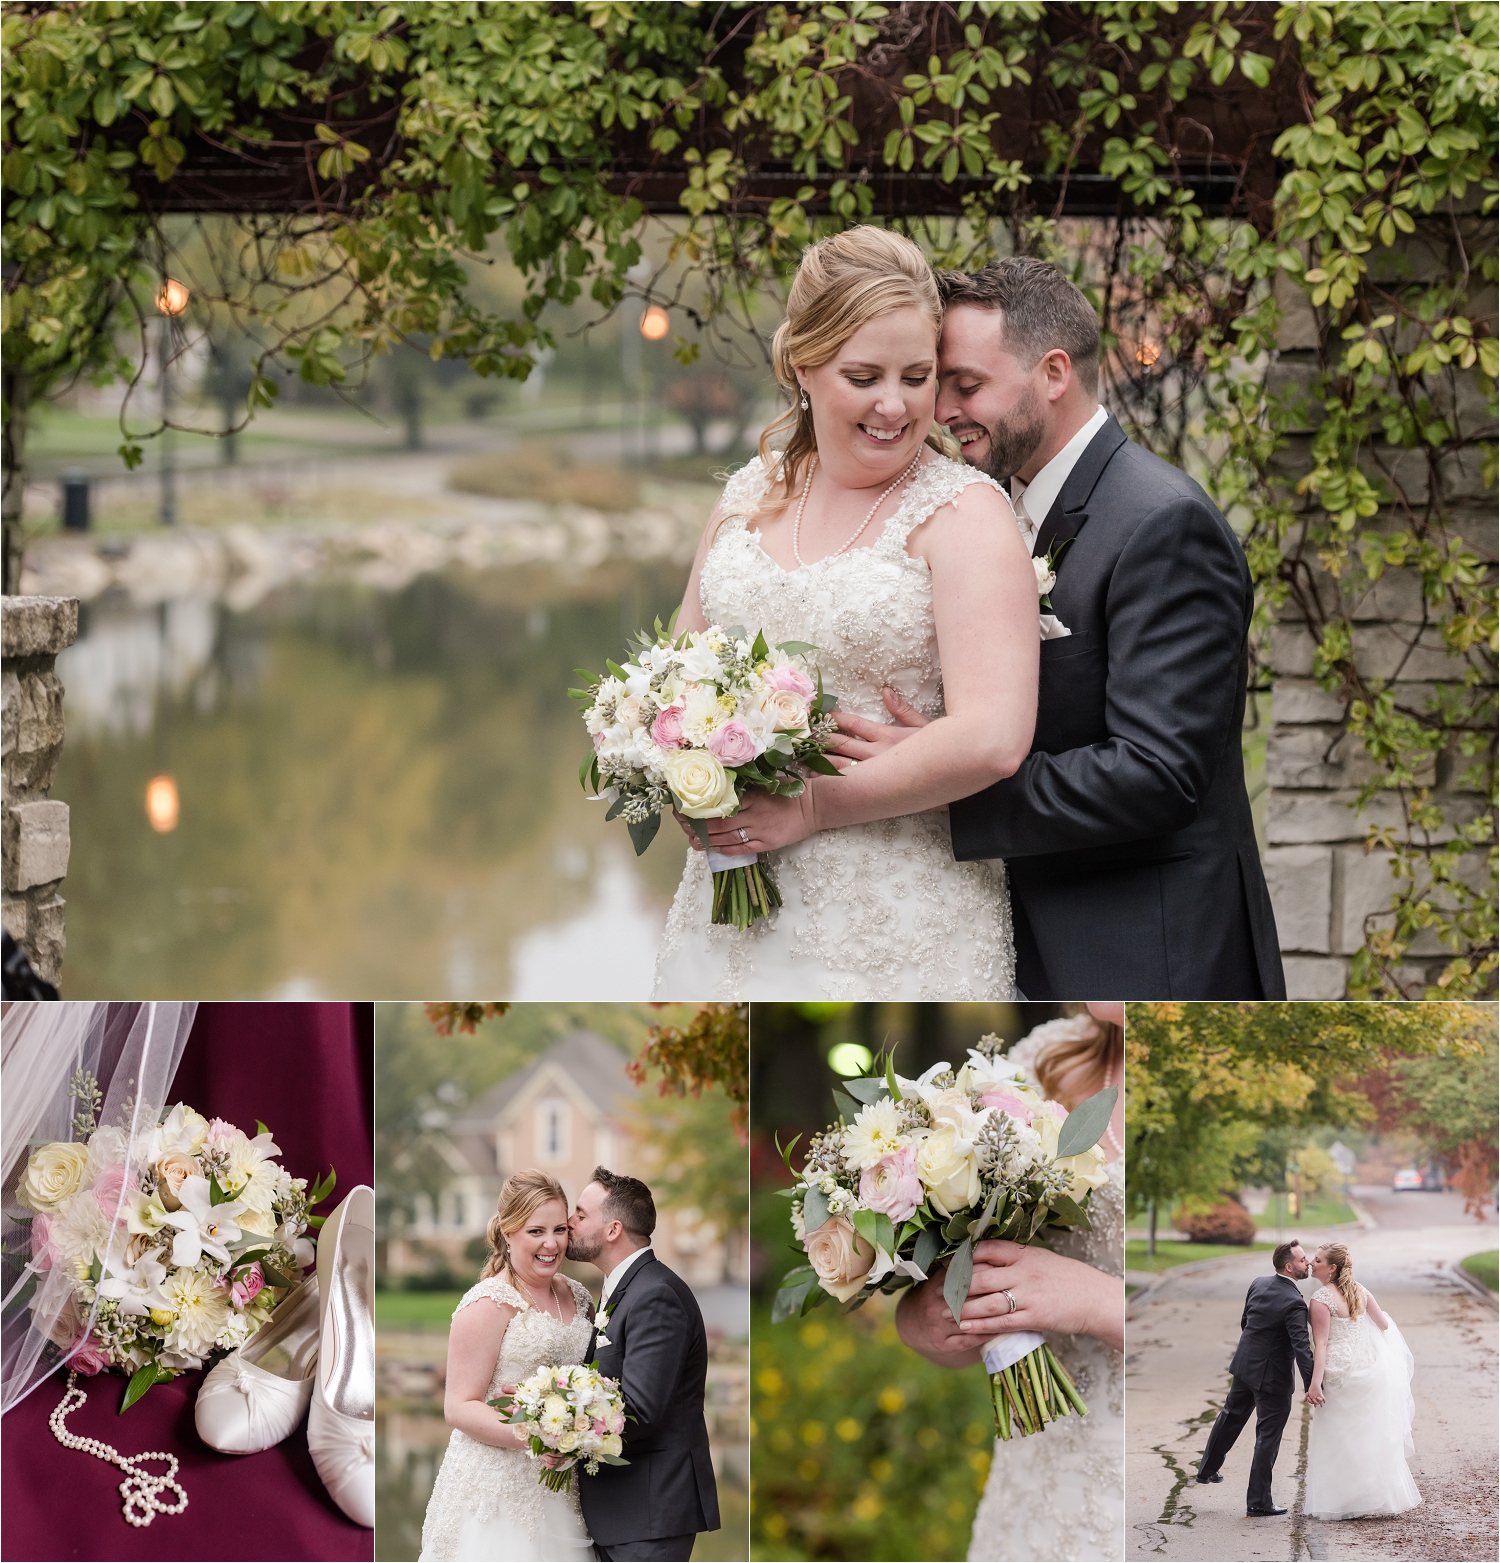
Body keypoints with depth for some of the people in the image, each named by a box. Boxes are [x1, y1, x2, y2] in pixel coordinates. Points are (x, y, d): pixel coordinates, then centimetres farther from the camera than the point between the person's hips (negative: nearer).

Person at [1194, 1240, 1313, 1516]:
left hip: (1245, 1365, 8)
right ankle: (1258, 1501, 9)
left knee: (1231, 1416, 26)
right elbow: (1301, 1346, -31)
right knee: (1268, 1436, 3)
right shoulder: (1293, 1303, -25)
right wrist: (1311, 1385, -33)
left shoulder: (1258, 1284, -2)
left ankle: (1208, 1470, 44)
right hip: (1272, 1375, -8)